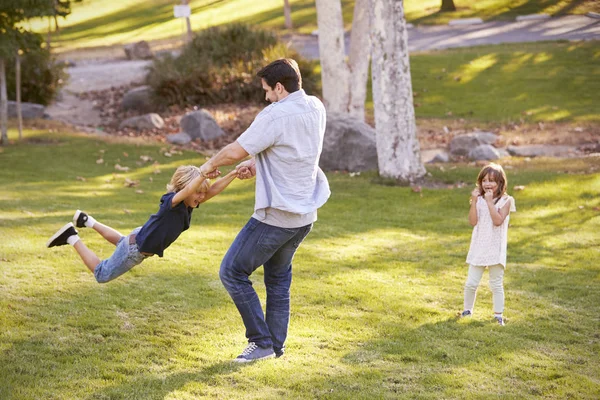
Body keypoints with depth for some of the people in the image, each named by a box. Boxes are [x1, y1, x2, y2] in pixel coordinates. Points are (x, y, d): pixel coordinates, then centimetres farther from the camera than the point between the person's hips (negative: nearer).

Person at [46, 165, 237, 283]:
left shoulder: (189, 205, -11)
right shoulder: (171, 201, -34)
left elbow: (212, 191, -21)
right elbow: (185, 191, -56)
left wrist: (233, 174, -30)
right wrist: (203, 175, -67)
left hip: (142, 238, 9)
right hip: (135, 249, -9)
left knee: (121, 241, 42)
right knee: (101, 274, 8)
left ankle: (87, 221, 51)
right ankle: (71, 237, 12)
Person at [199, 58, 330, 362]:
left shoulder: (275, 115, -21)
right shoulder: (315, 108, 5)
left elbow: (235, 151, -20)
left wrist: (209, 165, -1)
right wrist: (257, 164, 11)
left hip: (276, 217, -9)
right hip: (305, 214, 9)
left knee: (232, 273, 2)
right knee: (278, 277, 21)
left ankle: (261, 342, 5)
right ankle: (276, 346, 25)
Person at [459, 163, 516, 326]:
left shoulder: (505, 201, -6)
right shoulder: (479, 200, 3)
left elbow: (498, 221, -19)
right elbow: (473, 221, -7)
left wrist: (490, 202, -22)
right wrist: (474, 201, -15)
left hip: (495, 249, -3)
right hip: (478, 248, 3)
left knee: (496, 284, 5)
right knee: (471, 283, 4)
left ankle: (498, 314, 14)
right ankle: (467, 309, 22)